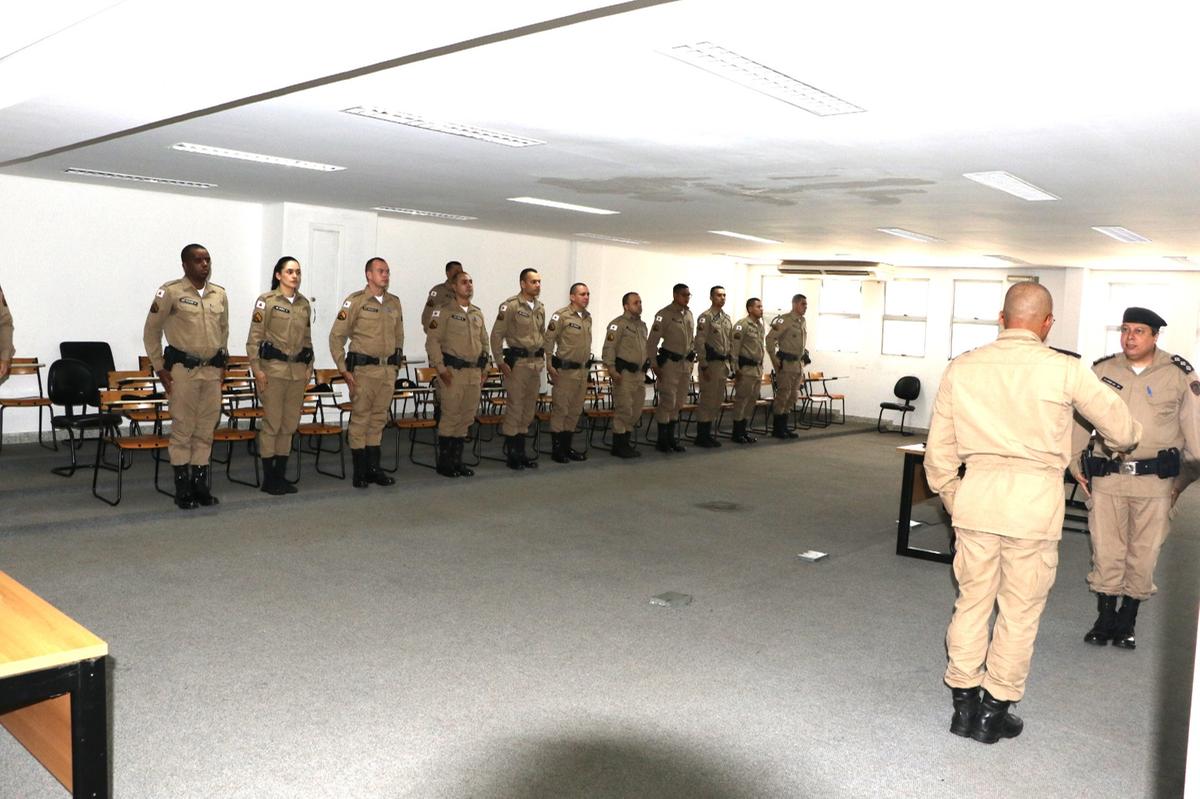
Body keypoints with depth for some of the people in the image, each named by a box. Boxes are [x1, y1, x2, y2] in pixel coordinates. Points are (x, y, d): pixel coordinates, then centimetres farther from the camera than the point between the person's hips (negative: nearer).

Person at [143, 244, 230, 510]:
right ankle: (182, 489, 10)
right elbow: (151, 331, -1)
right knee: (182, 429, 0)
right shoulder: (171, 292, -6)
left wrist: (223, 362, 15)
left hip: (212, 370, 5)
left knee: (206, 430, 8)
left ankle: (200, 484, 18)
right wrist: (159, 368, -3)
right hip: (182, 369, -5)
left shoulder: (219, 294, 8)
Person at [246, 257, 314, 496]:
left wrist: (309, 367, 12)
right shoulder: (266, 301, -4)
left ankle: (280, 475, 17)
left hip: (298, 370, 6)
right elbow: (254, 338, -5)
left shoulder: (304, 303, 12)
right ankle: (268, 478, 6)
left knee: (290, 424, 8)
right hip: (273, 368, -5)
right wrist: (256, 369, -10)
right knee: (272, 423, -4)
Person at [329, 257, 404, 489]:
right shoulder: (355, 301, -5)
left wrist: (397, 364, 15)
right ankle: (360, 472, 9)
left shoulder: (394, 303, 11)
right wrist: (343, 369, -7)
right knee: (360, 419, 0)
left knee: (379, 420, 11)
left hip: (388, 370, 5)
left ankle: (374, 469, 20)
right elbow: (336, 336, -4)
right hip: (363, 369, -5)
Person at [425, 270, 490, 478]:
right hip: (453, 372, -6)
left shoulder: (478, 314, 16)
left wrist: (485, 368, 15)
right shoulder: (444, 312, -4)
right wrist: (440, 368, -12)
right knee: (450, 416, -4)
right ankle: (444, 463, 6)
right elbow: (432, 341, -8)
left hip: (474, 372, 6)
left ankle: (457, 461, 19)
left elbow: (485, 342, 23)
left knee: (466, 418, 9)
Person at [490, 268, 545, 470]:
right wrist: (500, 362, -12)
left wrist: (544, 358, 14)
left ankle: (521, 452, 20)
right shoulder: (510, 306, -8)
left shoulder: (540, 307, 12)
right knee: (515, 407, -5)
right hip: (517, 362, -7)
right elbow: (496, 335, -9)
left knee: (529, 408, 11)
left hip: (536, 362, 7)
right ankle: (511, 454, 3)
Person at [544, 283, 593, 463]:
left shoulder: (588, 317, 12)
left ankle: (567, 447, 21)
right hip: (565, 370, -7)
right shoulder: (561, 315, -10)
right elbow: (549, 340, -11)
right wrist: (549, 365, -13)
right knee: (560, 409, -2)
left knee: (575, 411, 12)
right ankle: (556, 450, 5)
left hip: (582, 370, 7)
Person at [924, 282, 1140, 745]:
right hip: (1035, 497, -3)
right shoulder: (1063, 370, -6)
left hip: (976, 493, 3)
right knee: (1020, 610, 10)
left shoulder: (962, 368, 2)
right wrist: (1125, 442, 31)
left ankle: (963, 705, 23)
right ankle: (994, 712, 20)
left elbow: (939, 450, 6)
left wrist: (950, 498, 20)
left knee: (972, 599, 14)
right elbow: (1119, 426, 7)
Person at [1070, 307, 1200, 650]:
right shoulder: (1102, 371, 4)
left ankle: (1127, 621, 23)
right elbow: (1079, 418, 11)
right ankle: (1105, 619, 21)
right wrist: (1076, 465, 6)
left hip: (1155, 482, -1)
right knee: (1106, 553, 5)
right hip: (1107, 478, 1)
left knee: (1143, 557, 7)